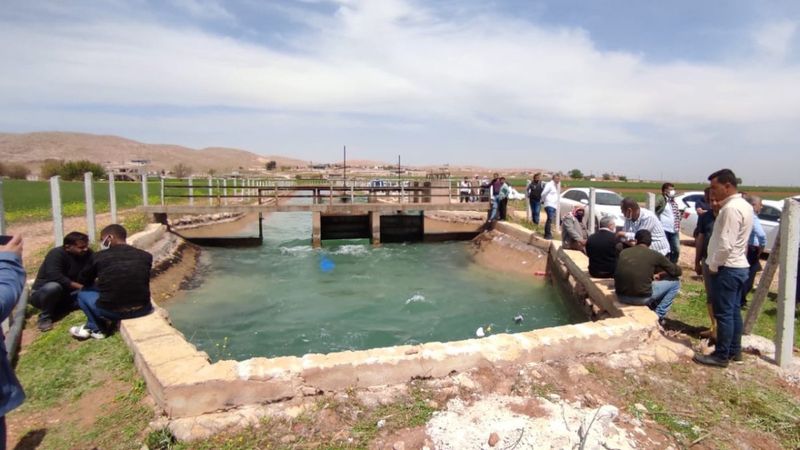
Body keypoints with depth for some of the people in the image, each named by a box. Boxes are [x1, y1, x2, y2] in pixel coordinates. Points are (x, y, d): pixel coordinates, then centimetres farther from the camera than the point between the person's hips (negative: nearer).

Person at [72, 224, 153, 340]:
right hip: (142, 309, 2)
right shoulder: (145, 256, 4)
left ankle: (96, 329, 25)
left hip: (111, 311, -2)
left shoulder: (99, 256, -3)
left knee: (83, 293, 25)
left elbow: (84, 280, 15)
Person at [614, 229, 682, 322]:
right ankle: (658, 316, 18)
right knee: (675, 282, 17)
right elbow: (677, 271, 10)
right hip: (642, 298, -5)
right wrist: (660, 274, 29)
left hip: (621, 296, 5)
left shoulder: (623, 252, 7)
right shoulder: (655, 255, -1)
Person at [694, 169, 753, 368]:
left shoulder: (731, 208, -20)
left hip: (727, 268, -10)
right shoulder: (744, 206, 12)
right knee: (734, 311, 16)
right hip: (739, 266, 10)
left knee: (723, 313, -2)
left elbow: (725, 244, -24)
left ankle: (721, 356, 6)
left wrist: (713, 265, -14)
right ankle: (734, 351, 26)